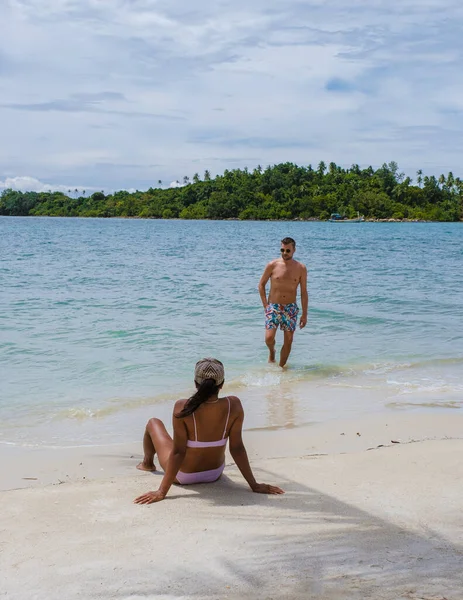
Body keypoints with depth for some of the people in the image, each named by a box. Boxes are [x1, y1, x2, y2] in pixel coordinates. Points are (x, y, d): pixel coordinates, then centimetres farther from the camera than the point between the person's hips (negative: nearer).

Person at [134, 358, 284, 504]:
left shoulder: (183, 408, -31)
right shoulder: (233, 405, -23)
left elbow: (178, 452, -26)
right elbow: (237, 448, -18)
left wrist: (162, 492, -19)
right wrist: (254, 485, -8)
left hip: (183, 476, -3)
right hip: (215, 474, 3)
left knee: (153, 423, 24)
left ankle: (147, 463, 54)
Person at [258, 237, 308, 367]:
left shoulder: (301, 268, -2)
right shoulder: (272, 265, -5)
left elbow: (304, 292, 3)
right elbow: (261, 284, 4)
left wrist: (304, 314, 0)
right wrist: (265, 305, -4)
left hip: (291, 308, 1)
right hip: (273, 307, -1)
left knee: (288, 341, 0)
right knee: (269, 338, -13)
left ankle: (281, 367, 18)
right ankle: (271, 352, 22)